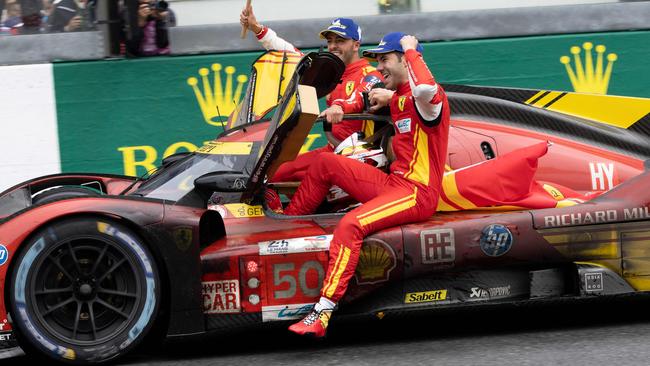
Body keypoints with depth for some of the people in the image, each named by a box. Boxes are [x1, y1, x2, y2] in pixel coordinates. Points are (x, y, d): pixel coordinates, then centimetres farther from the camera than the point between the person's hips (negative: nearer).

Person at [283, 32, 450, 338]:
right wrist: (387, 98, 22)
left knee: (350, 224, -31)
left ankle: (322, 315, -36)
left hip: (418, 193, -10)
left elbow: (426, 88, -40)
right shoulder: (399, 99, 16)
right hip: (392, 183, 10)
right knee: (325, 163, 12)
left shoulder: (430, 98, -11)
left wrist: (410, 49, -23)